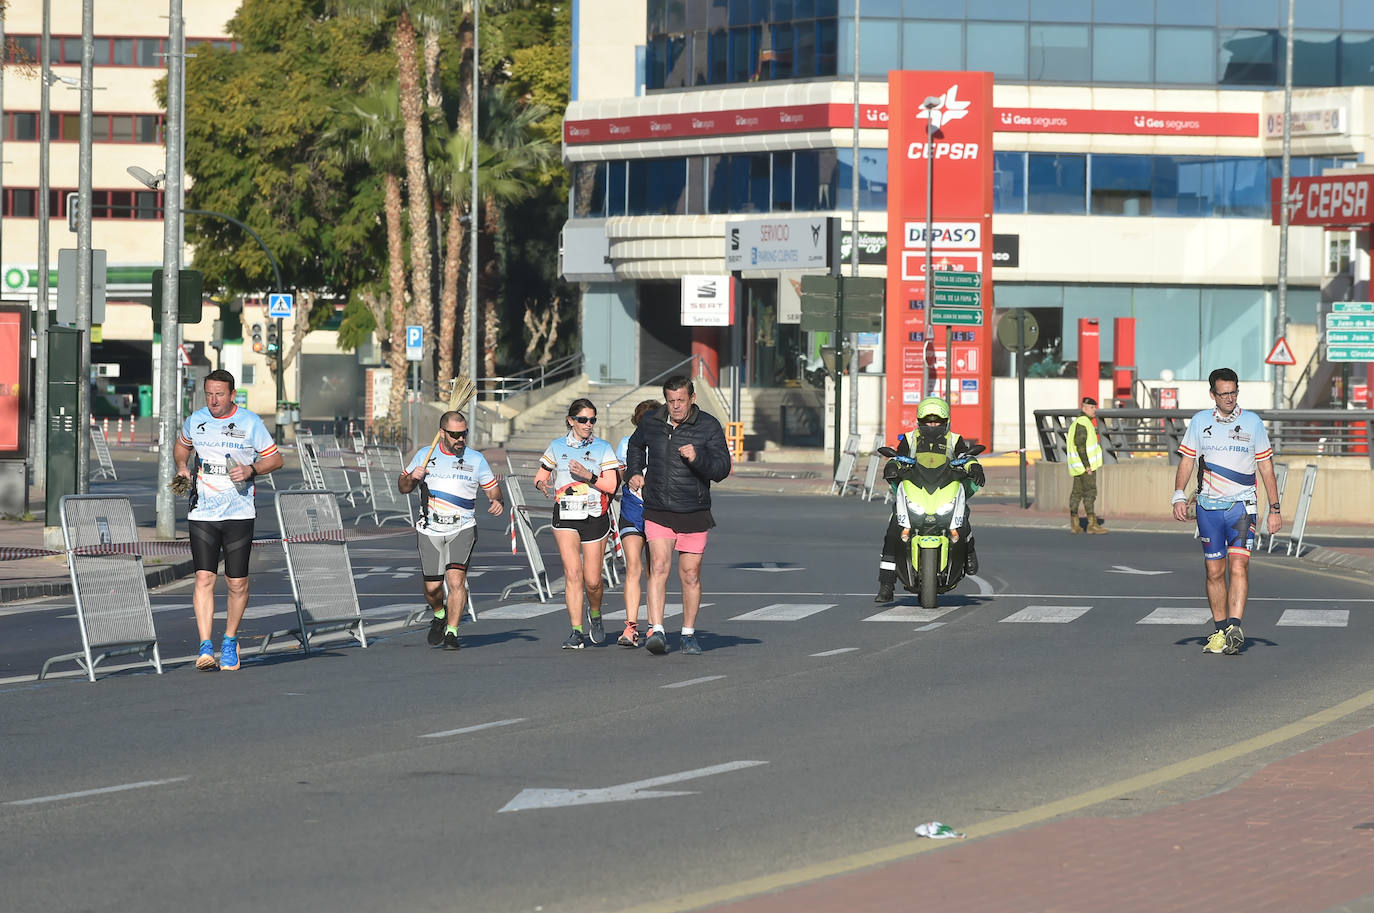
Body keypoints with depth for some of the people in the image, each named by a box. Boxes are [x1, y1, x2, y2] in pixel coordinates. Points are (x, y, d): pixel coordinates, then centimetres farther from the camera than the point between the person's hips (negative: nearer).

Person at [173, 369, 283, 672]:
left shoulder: (250, 423, -3)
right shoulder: (195, 420, 6)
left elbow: (275, 459, 3)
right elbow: (182, 445, 27)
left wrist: (251, 469, -14)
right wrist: (181, 465, 8)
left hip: (239, 513, -1)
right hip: (202, 512, 1)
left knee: (237, 583, 1)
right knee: (204, 578, -11)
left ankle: (230, 641, 21)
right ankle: (205, 647, -13)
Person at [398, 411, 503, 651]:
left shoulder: (476, 459, 2)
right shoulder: (424, 455, 5)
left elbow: (492, 487, 9)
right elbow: (403, 487, 12)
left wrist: (496, 501, -13)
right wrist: (412, 478, -11)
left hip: (463, 530, -1)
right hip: (430, 530, 2)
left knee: (456, 579, -19)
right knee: (432, 587, 3)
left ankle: (452, 633, -10)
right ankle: (439, 616, 36)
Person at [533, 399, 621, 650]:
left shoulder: (603, 448, 4)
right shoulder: (557, 447, 8)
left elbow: (611, 485, -3)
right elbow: (540, 476, 15)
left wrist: (589, 476, -18)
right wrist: (542, 484, -7)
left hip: (595, 515, 0)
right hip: (565, 516, 0)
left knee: (592, 580, -1)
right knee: (573, 573, -13)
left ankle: (595, 614, 31)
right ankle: (577, 631, -10)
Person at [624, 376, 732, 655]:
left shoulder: (709, 426, -6)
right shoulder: (651, 422, 3)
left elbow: (722, 468, -12)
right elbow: (636, 445, 27)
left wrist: (698, 458, -29)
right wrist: (634, 472, 11)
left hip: (694, 514, -1)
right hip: (658, 512, 1)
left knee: (690, 575, 6)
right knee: (659, 567, -15)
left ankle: (689, 635, 20)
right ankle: (656, 630, -23)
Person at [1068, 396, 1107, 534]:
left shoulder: (1077, 422, 18)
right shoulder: (1083, 423, -15)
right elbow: (1080, 445, -21)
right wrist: (1087, 466, -23)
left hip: (1078, 466, 11)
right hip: (1084, 464, -11)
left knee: (1077, 492, 10)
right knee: (1090, 492, -10)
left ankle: (1074, 524, 11)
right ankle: (1092, 524, -12)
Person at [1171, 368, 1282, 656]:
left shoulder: (1252, 422, 4)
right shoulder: (1200, 421, 7)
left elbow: (1266, 467, 9)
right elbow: (1186, 460, 11)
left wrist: (1274, 508, 6)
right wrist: (1179, 496, -3)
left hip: (1241, 505, -2)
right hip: (1208, 507, 2)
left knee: (1238, 565, -17)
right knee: (1214, 571, 4)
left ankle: (1235, 629, -26)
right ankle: (1220, 630, 13)